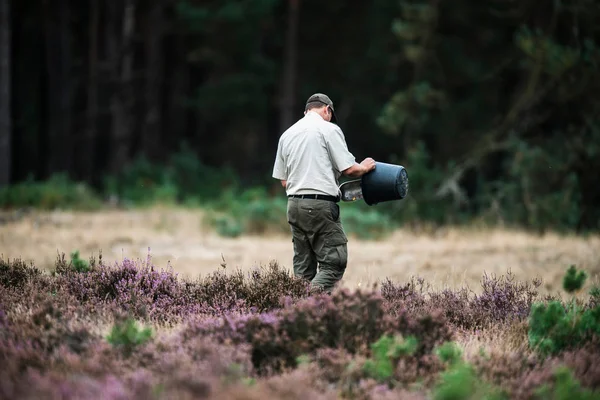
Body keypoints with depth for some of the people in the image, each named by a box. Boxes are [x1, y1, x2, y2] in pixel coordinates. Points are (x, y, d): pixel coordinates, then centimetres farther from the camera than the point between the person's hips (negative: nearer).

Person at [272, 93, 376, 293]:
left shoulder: (287, 134, 15)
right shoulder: (329, 129, -4)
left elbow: (283, 180, 17)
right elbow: (349, 169, -7)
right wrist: (364, 167, 13)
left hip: (294, 204, 7)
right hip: (321, 205, -7)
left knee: (303, 268, 11)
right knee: (334, 263, -7)